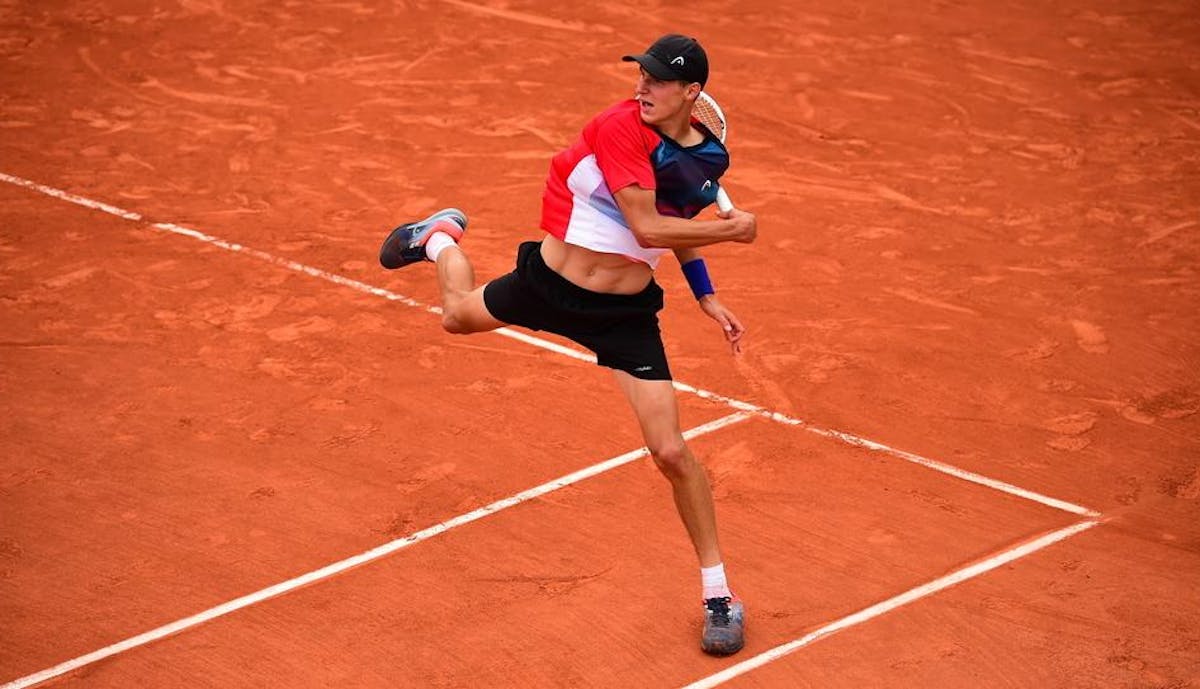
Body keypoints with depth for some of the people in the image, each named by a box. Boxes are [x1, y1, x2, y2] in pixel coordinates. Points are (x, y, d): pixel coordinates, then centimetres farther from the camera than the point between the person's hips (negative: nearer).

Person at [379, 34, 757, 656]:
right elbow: (646, 227, -29)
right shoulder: (619, 127, -24)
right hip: (549, 283, -1)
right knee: (458, 315, 27)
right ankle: (441, 237, 63)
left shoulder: (709, 158, -5)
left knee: (670, 451, -8)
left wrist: (707, 298, 9)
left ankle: (718, 594, 8)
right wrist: (730, 230, -22)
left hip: (625, 312, 2)